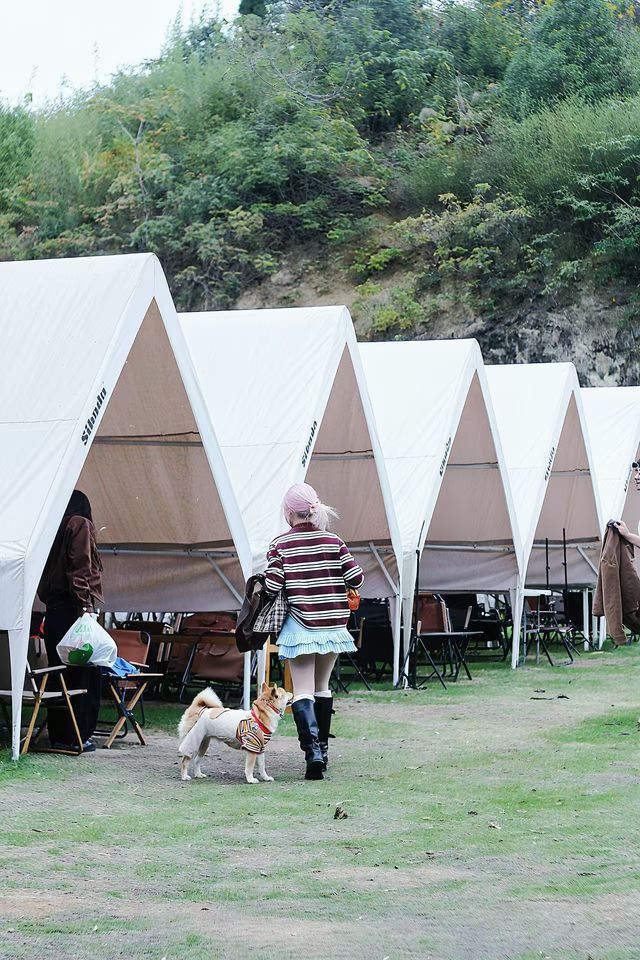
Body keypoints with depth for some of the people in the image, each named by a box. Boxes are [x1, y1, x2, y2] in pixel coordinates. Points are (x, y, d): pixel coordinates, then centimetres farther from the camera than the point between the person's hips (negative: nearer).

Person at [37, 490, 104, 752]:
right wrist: (85, 604, -18)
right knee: (84, 673, -3)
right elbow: (81, 567, -13)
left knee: (60, 672, 11)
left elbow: (45, 572, 14)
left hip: (52, 611, 7)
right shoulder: (80, 525, 0)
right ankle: (77, 736, -5)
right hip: (72, 609, -7)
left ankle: (57, 734, 13)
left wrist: (49, 601, 12)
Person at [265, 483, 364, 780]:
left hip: (300, 625, -3)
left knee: (302, 691, -4)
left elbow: (271, 587, -13)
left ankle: (312, 750, -20)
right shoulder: (333, 541, 0)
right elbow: (357, 579, -1)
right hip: (332, 623, 3)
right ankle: (322, 747, 24)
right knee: (322, 686, 18)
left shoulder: (280, 545, -7)